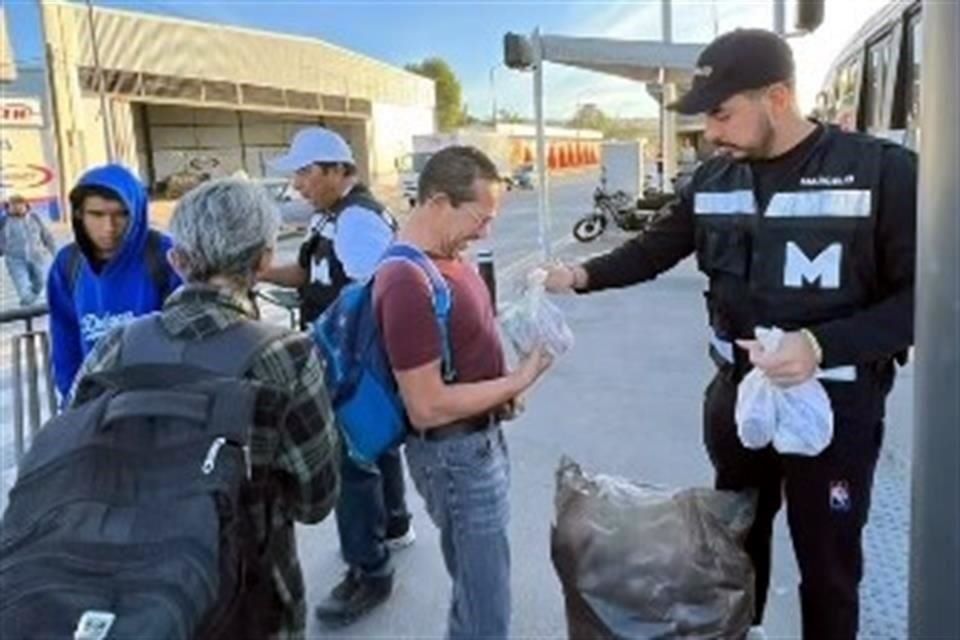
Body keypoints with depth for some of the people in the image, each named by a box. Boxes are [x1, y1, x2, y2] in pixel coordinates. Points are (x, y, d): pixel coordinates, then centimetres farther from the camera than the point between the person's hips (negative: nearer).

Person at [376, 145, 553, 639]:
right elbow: (427, 408, -27)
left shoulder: (443, 254, 3)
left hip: (479, 438, 10)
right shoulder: (409, 283, -28)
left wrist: (501, 389, 2)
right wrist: (517, 381, -20)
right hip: (453, 452, -10)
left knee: (475, 583, 27)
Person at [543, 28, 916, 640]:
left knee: (828, 563, 12)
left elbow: (924, 296, -16)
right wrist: (583, 275, -8)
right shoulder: (715, 179, 0)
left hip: (834, 405, -5)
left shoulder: (883, 171, -16)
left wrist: (823, 346, -28)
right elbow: (656, 248, 10)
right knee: (736, 540, 23)